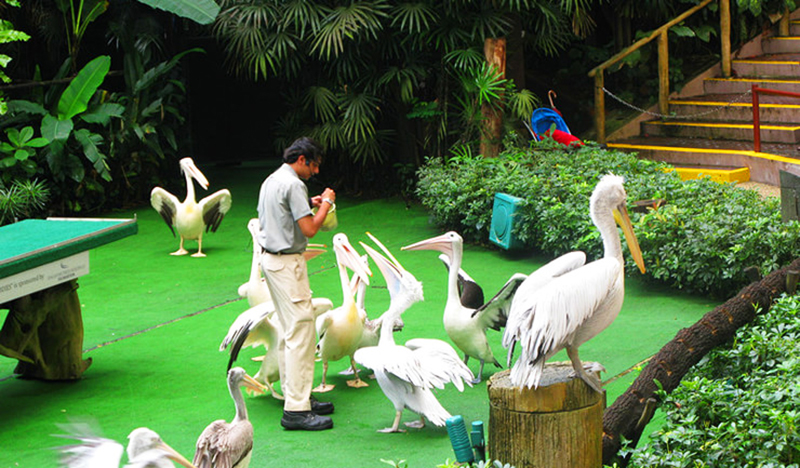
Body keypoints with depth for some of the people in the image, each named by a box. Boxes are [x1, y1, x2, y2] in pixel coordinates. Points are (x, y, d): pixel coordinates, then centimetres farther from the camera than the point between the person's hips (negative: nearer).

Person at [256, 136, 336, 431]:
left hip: (270, 259, 11)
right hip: (287, 262, -11)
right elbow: (309, 229, -19)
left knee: (290, 331, 15)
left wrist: (310, 204, 19)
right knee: (301, 331, -11)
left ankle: (296, 397, 20)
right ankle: (296, 410, -13)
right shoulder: (293, 184, -15)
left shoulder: (271, 180, 15)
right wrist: (326, 204, -3)